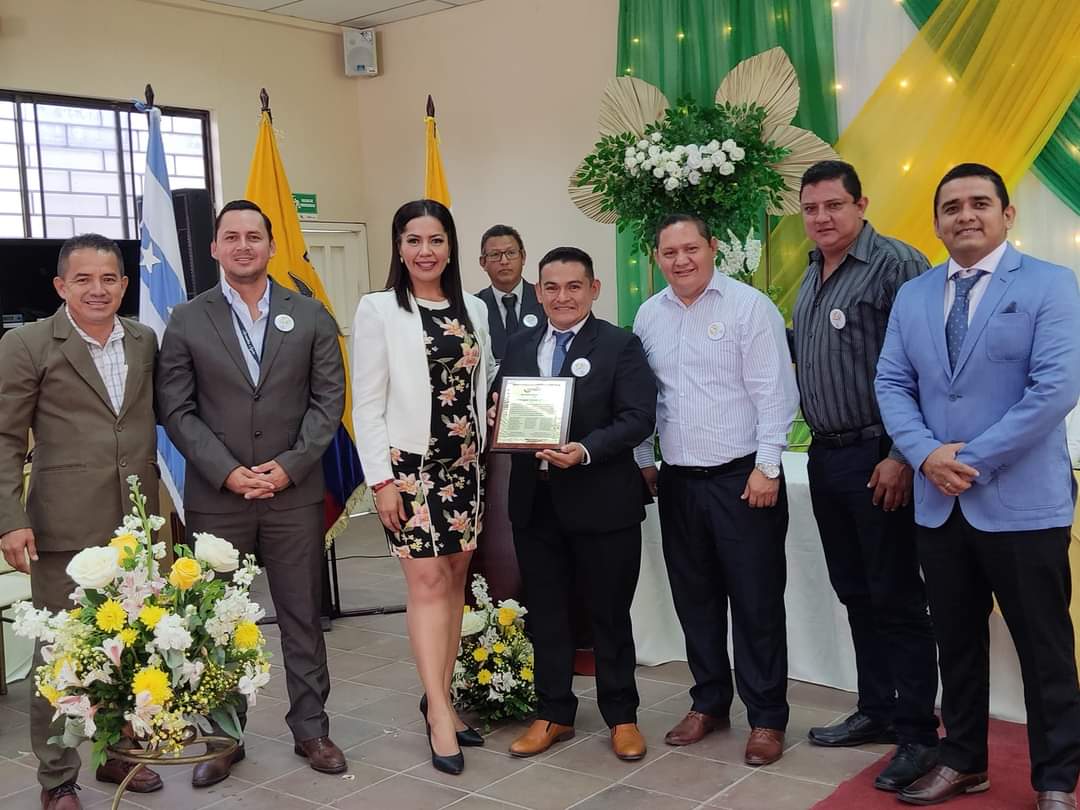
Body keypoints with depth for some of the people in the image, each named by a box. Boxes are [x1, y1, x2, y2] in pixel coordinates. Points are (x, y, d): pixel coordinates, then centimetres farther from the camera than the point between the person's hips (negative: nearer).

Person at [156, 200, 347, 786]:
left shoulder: (310, 316, 5)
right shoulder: (186, 322, 3)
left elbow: (328, 399, 2)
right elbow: (177, 411, -1)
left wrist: (289, 465, -9)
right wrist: (228, 472, -11)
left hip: (294, 493, 0)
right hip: (216, 498, 0)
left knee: (302, 616, 8)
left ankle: (310, 728, 22)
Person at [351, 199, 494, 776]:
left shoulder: (473, 310, 9)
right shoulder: (378, 310, -4)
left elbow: (481, 388, 13)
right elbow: (367, 405, -7)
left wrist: (481, 455, 6)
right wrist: (381, 479, -12)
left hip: (464, 466, 5)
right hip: (408, 464, -5)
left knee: (454, 581, 9)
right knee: (427, 583, -6)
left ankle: (439, 697, 21)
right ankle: (439, 712, 1)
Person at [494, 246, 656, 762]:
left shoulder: (620, 345, -5)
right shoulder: (518, 347, 11)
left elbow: (639, 417, -13)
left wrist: (586, 450, -25)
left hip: (601, 502, -4)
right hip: (534, 502, 5)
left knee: (610, 613, 8)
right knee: (545, 613, 13)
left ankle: (621, 717, 25)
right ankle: (553, 715, 28)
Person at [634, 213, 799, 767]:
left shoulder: (749, 306, -7)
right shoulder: (649, 316, 8)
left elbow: (774, 392, -10)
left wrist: (767, 466, -14)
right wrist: (643, 460, 12)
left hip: (742, 477, -5)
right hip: (677, 479, 5)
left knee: (756, 601, 1)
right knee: (694, 598, 14)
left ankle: (766, 718, 14)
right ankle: (709, 703, 28)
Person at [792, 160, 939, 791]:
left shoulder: (897, 264, -12)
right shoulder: (811, 277, 13)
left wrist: (902, 456, -18)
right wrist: (819, 445, 12)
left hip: (879, 459, -8)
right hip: (826, 457, 8)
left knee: (897, 599, 0)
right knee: (856, 594, 16)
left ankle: (919, 734, 12)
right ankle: (876, 711, 29)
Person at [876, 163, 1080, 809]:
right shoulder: (913, 296, 10)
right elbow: (892, 385, 6)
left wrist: (975, 459, -16)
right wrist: (925, 454, -11)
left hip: (1023, 503, -4)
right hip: (938, 503, 5)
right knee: (957, 642, 16)